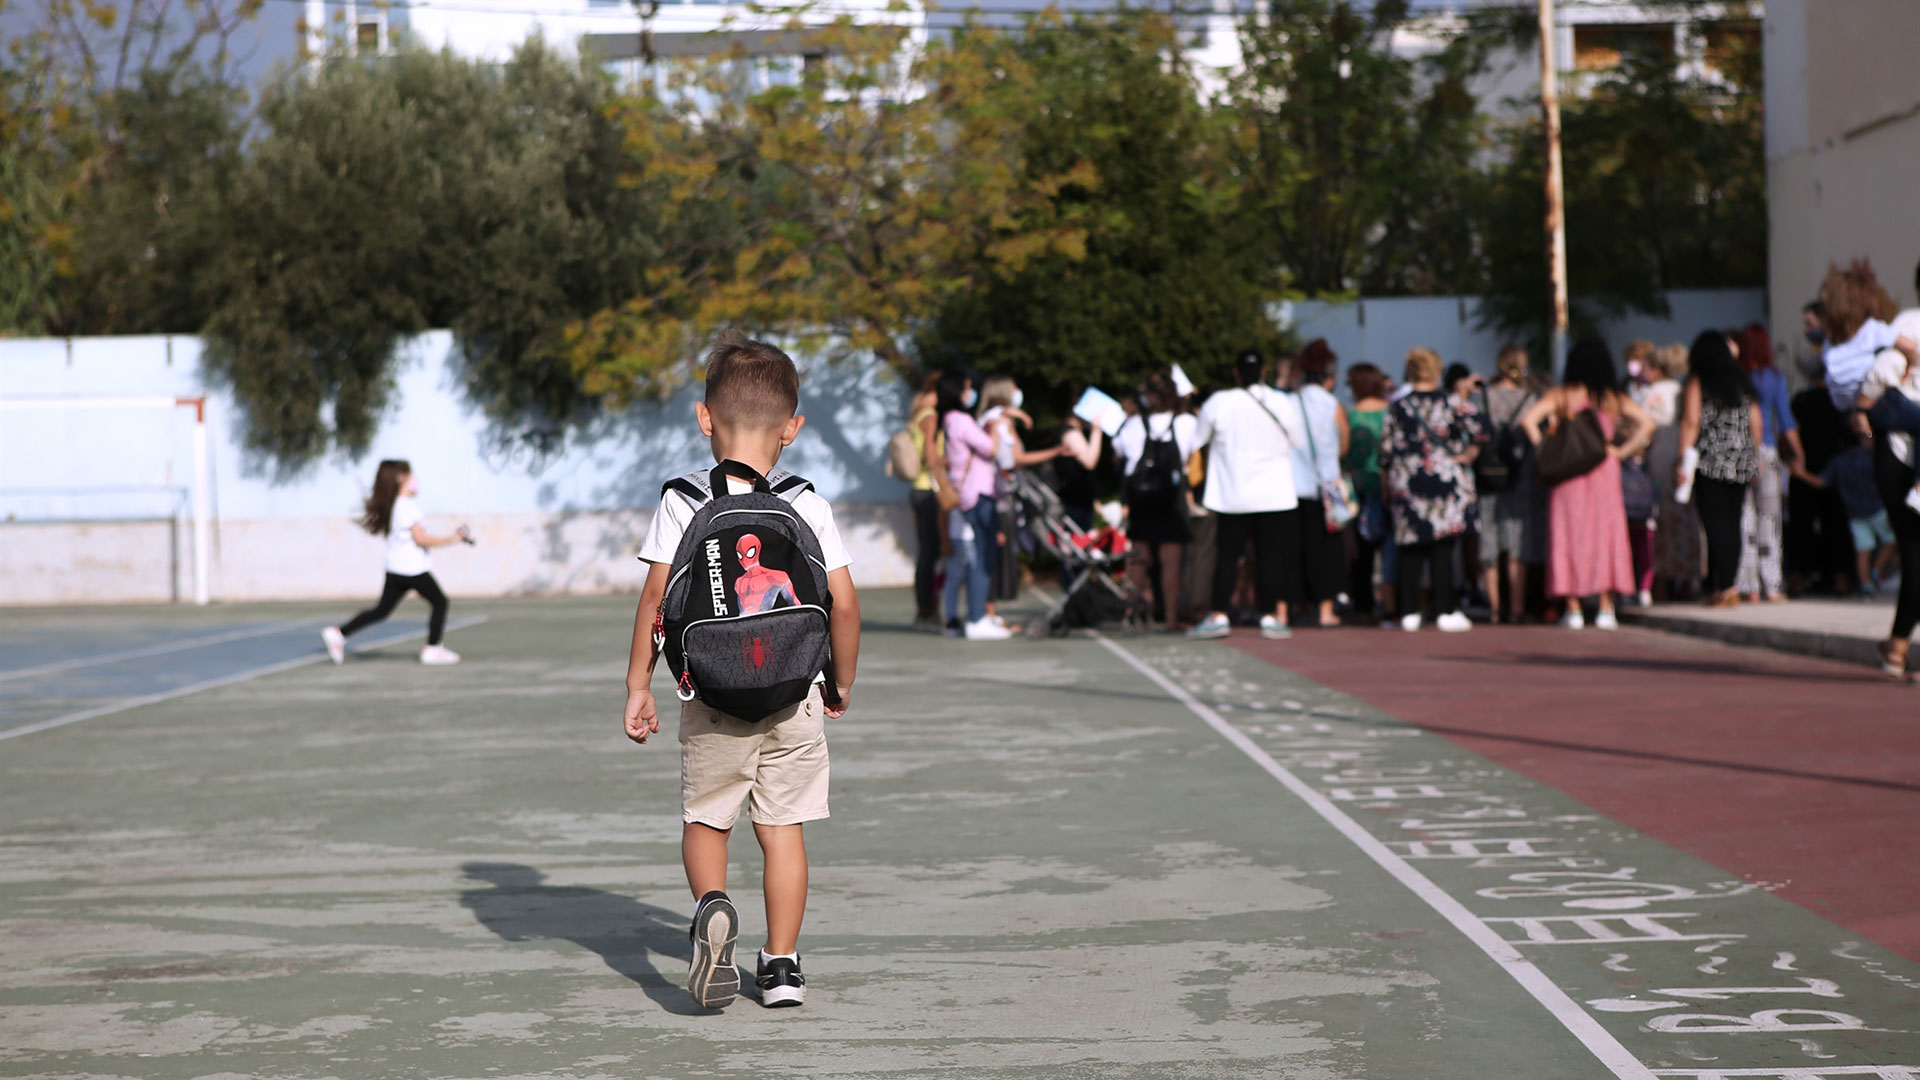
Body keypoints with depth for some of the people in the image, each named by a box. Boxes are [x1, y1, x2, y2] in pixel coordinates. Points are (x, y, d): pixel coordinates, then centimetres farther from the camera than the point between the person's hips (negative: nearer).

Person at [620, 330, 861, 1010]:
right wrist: (842, 683, 14)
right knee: (782, 826, 10)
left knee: (704, 819, 15)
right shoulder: (810, 508, -1)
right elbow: (844, 603, -1)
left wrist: (639, 686, 2)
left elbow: (656, 599, -7)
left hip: (713, 695, -1)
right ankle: (780, 964, 11)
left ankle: (711, 904, -12)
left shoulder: (682, 503, -5)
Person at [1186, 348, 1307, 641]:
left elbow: (1198, 441, 5)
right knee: (1270, 555, 3)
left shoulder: (1218, 403, -6)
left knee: (1228, 554, 5)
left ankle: (1218, 616, 3)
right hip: (1275, 494, 0)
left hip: (1232, 495, 0)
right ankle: (1270, 616, 3)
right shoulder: (1282, 403, -3)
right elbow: (1300, 443, 10)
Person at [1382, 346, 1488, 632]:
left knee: (1410, 549, 7)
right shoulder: (1450, 402, -2)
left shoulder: (1397, 408, 3)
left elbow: (1386, 451, 2)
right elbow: (1478, 421, -17)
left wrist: (1388, 488, 12)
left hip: (1406, 485, 2)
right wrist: (1470, 452, -3)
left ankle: (1409, 612, 6)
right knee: (1442, 547, 0)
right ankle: (1445, 611, -2)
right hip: (1445, 481, -2)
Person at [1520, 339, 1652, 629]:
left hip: (1568, 474, -1)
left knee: (1570, 535, 4)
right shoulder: (1613, 397, 3)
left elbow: (1528, 420, -12)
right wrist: (1622, 451, 2)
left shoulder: (1560, 395, -1)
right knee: (1604, 535, 5)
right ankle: (1605, 608, 2)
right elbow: (1647, 423, 0)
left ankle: (1573, 610, 2)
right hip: (1604, 474, 1)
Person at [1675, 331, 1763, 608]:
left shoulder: (1698, 383, -3)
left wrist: (1684, 460, -9)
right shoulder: (1742, 383, 11)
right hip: (1742, 464, 5)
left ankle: (1724, 587, -13)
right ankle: (1727, 583, 10)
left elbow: (1691, 422, -10)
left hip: (1710, 461, -5)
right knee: (1732, 523, 8)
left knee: (1716, 525, -5)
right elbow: (1755, 422, 12)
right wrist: (1755, 457, 21)